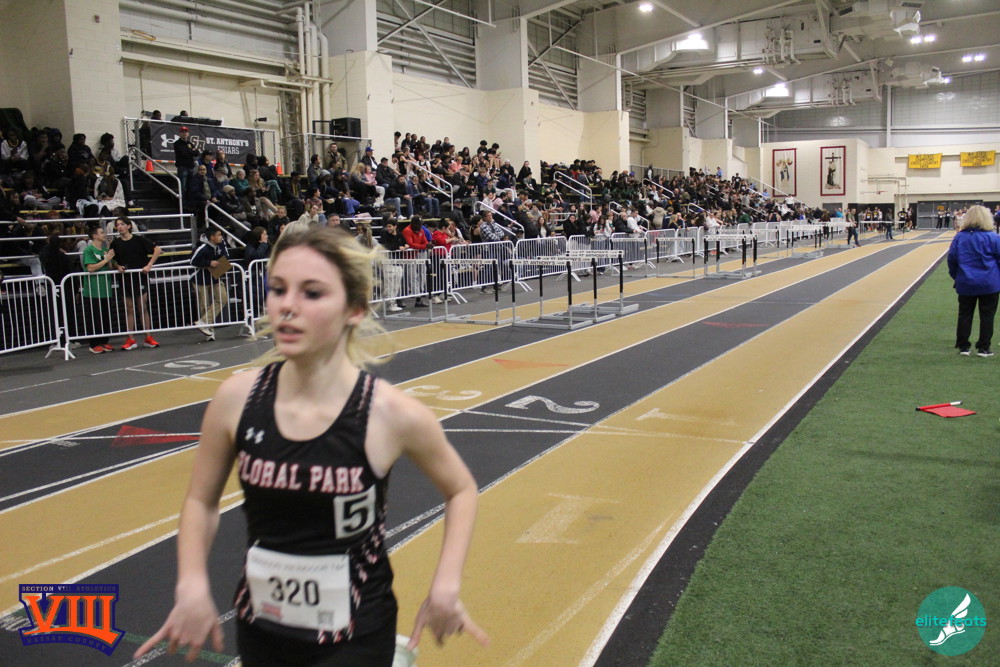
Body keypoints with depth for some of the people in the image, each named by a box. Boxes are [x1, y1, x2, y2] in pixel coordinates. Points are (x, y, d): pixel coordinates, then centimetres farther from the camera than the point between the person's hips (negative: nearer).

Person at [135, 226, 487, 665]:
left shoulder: (393, 415, -19)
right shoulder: (237, 398, -12)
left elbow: (461, 490, -1)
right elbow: (201, 501, 4)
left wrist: (446, 587, -9)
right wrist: (193, 586, -8)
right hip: (259, 628, 3)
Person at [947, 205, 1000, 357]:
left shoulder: (959, 237, -2)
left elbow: (951, 259, 3)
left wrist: (955, 276, 16)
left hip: (966, 283, 2)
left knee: (964, 314, 11)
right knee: (987, 315, 7)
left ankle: (963, 346, 13)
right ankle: (983, 348, 10)